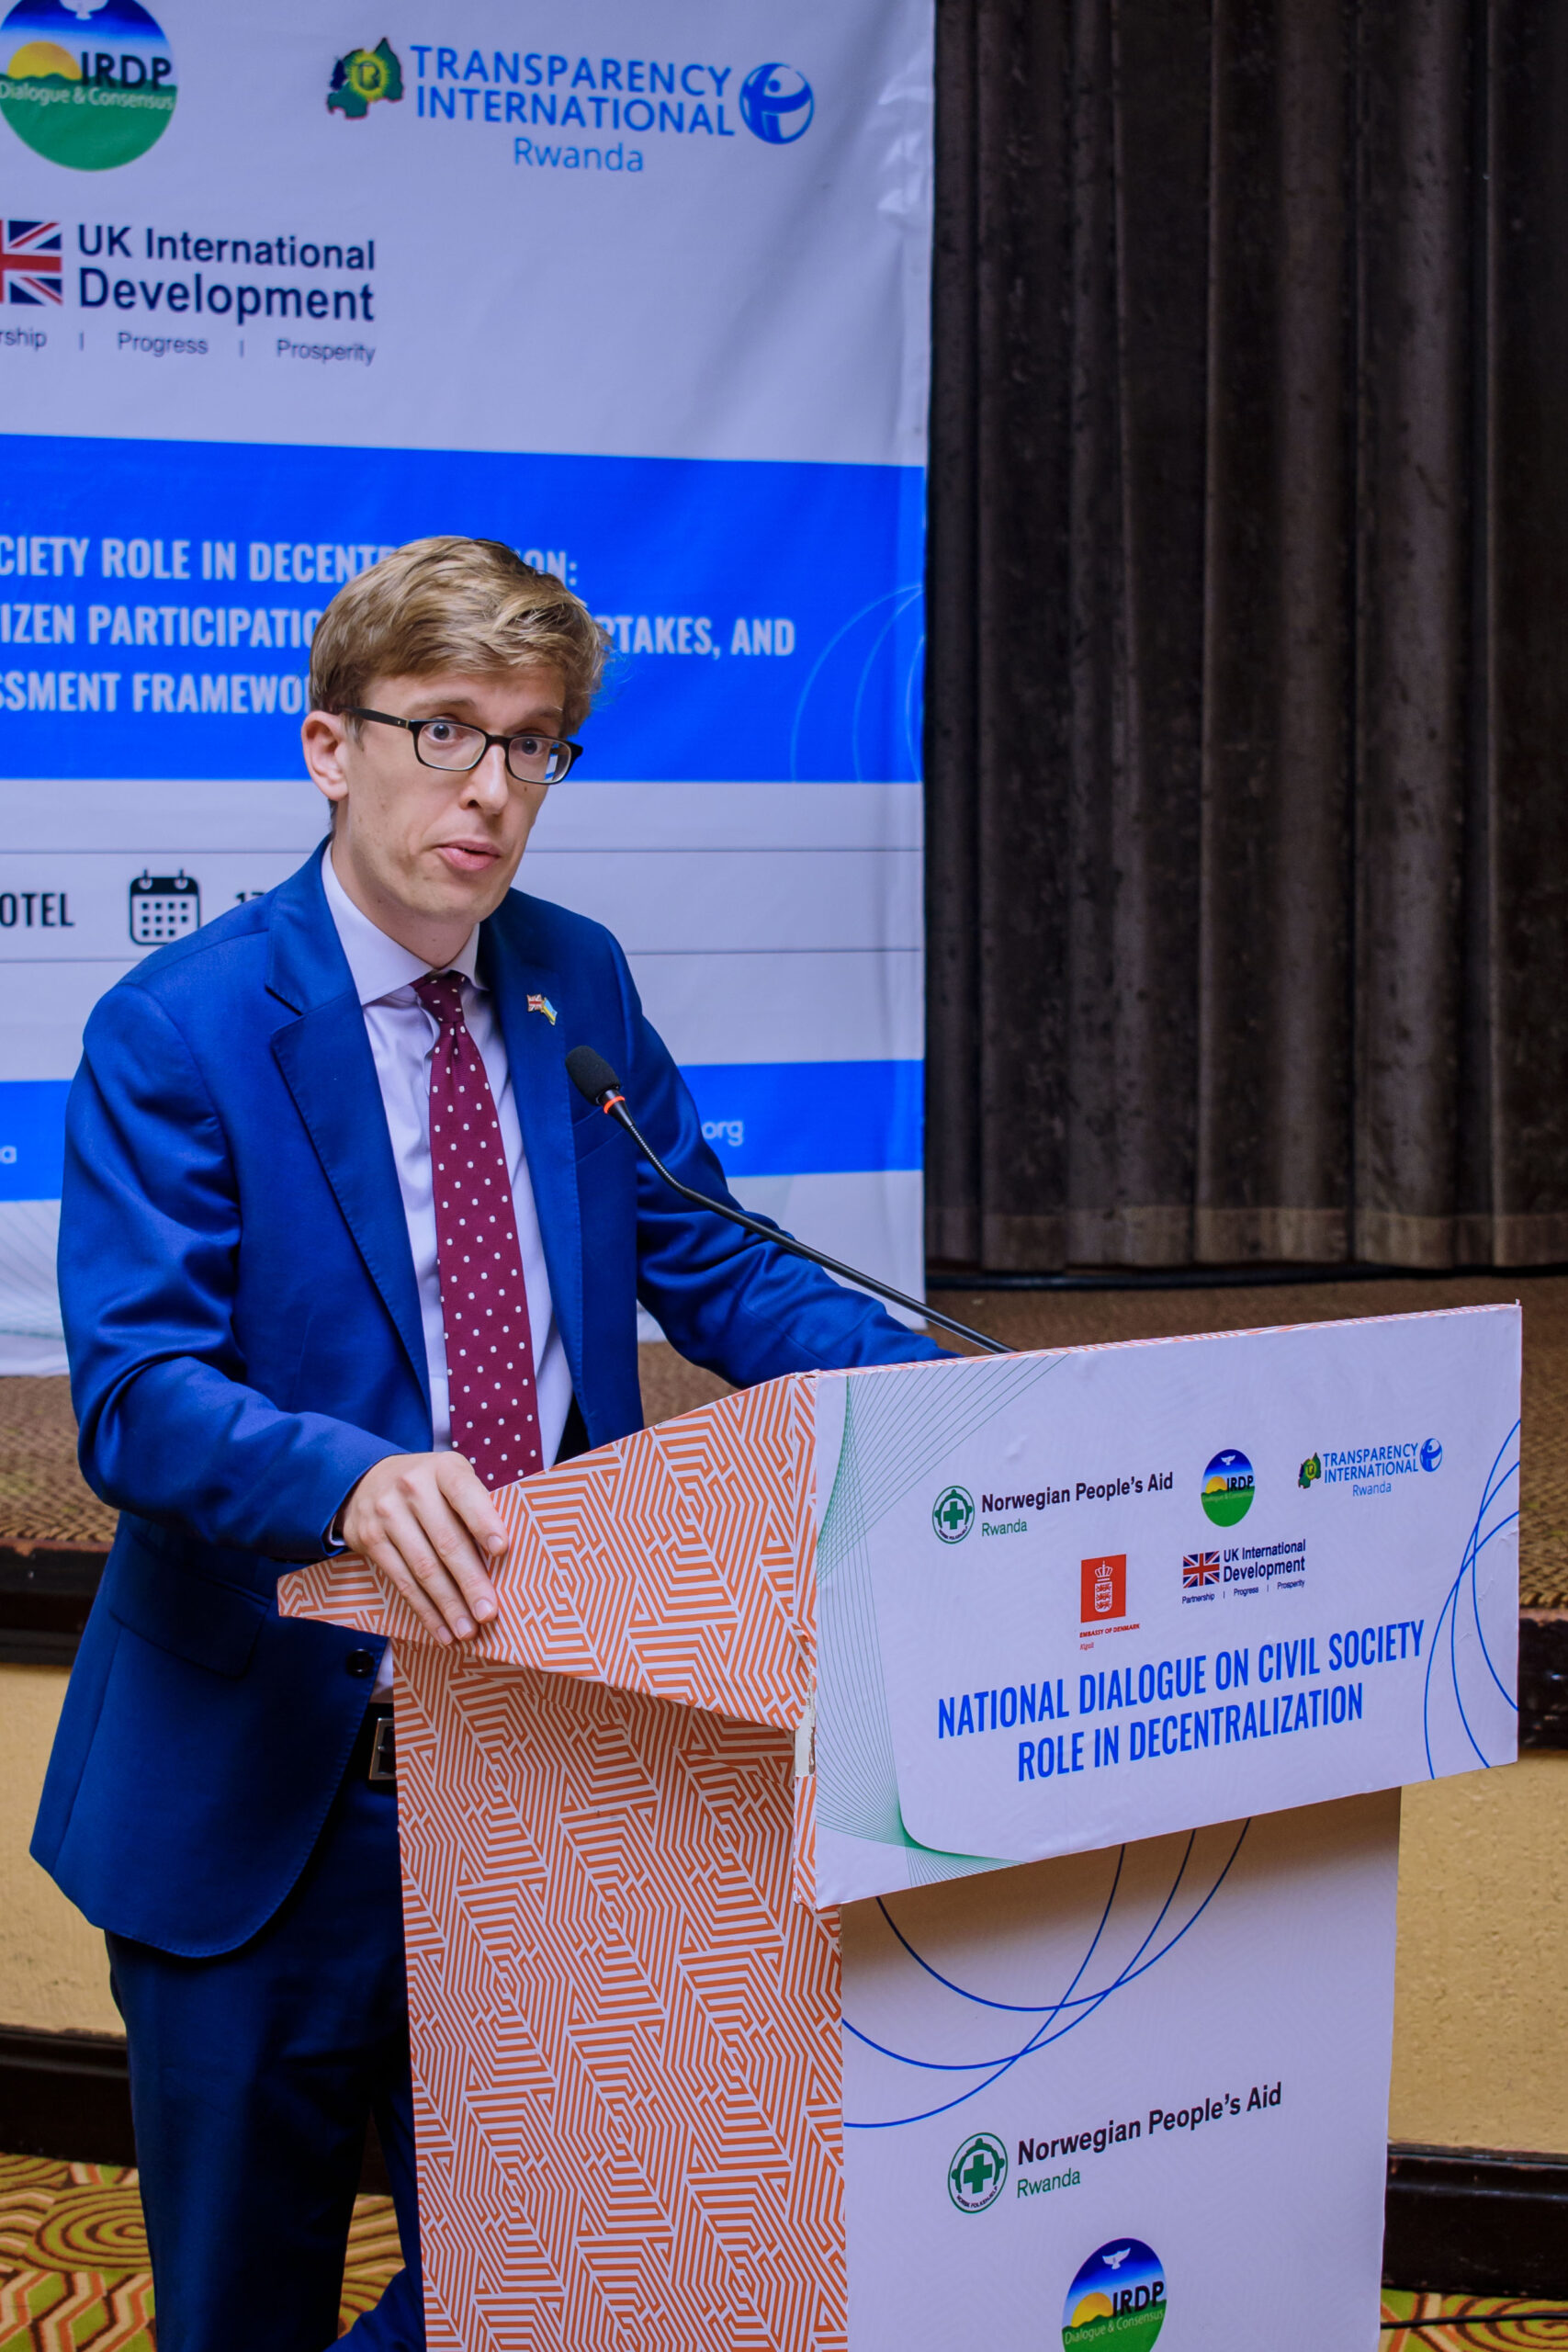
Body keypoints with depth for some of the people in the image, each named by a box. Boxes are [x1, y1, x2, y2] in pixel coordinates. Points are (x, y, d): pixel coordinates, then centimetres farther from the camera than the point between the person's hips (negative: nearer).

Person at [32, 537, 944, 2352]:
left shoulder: (579, 986, 5)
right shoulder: (175, 1032, -12)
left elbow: (706, 1266, 7)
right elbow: (133, 1390, -20)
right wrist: (353, 1477, -40)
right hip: (271, 1778, -4)